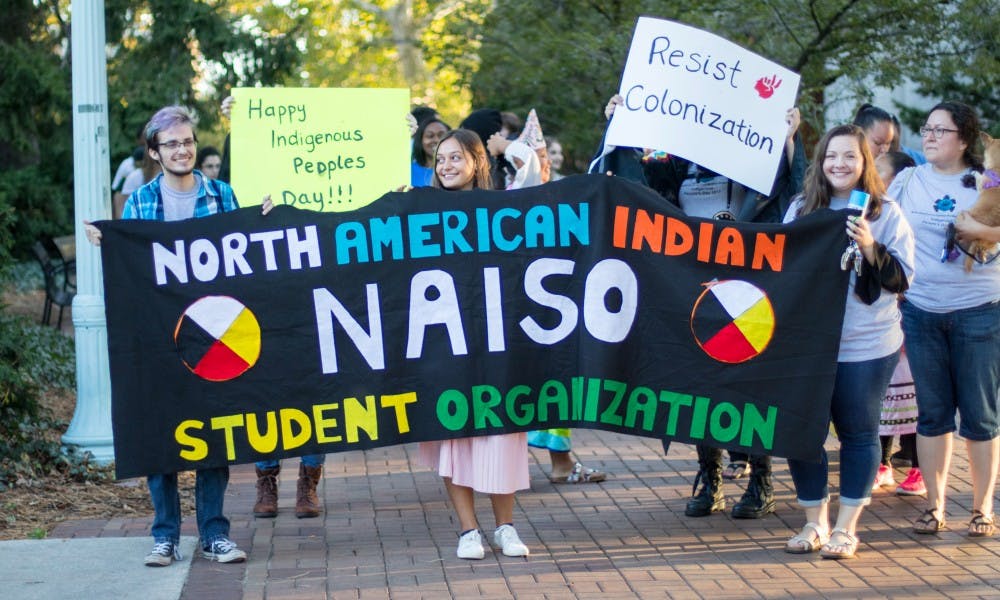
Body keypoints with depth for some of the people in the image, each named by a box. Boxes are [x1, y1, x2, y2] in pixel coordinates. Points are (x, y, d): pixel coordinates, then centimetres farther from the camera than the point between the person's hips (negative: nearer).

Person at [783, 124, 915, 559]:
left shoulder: (885, 213, -2)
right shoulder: (801, 209, 6)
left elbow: (901, 279, -7)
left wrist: (870, 248, -22)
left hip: (867, 346, -2)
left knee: (858, 433, 4)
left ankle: (846, 528, 14)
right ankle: (815, 523, 17)